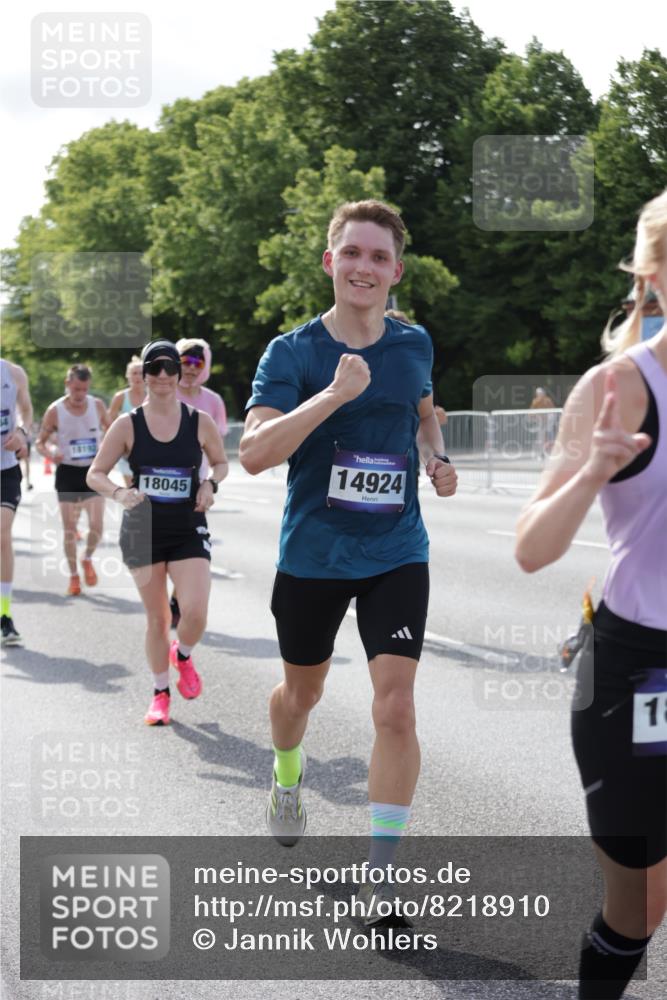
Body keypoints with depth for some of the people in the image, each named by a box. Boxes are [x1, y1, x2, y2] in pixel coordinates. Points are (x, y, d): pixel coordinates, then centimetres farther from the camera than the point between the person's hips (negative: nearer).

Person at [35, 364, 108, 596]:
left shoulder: (97, 405, -3)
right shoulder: (55, 411, -9)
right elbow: (40, 442, -1)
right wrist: (50, 453, -22)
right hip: (67, 472, -1)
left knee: (97, 525, -8)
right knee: (69, 528, 3)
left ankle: (87, 559, 22)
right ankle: (73, 575, 19)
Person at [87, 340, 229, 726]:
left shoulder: (200, 422, -2)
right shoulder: (128, 425, -4)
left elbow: (222, 462, 14)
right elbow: (95, 474, -1)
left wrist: (211, 484, -8)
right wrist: (119, 492, -21)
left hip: (188, 530, 0)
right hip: (143, 531, 0)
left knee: (196, 613, -15)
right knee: (156, 618, 7)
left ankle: (183, 656, 20)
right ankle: (160, 694, 26)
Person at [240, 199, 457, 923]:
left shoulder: (414, 346, 1)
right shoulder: (291, 353, -10)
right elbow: (253, 453, -24)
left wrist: (435, 459, 2)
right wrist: (334, 395, -33)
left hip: (396, 555, 1)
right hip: (311, 555, -1)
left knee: (394, 706, -13)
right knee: (302, 690, 20)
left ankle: (380, 875, -3)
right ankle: (286, 774, 55)